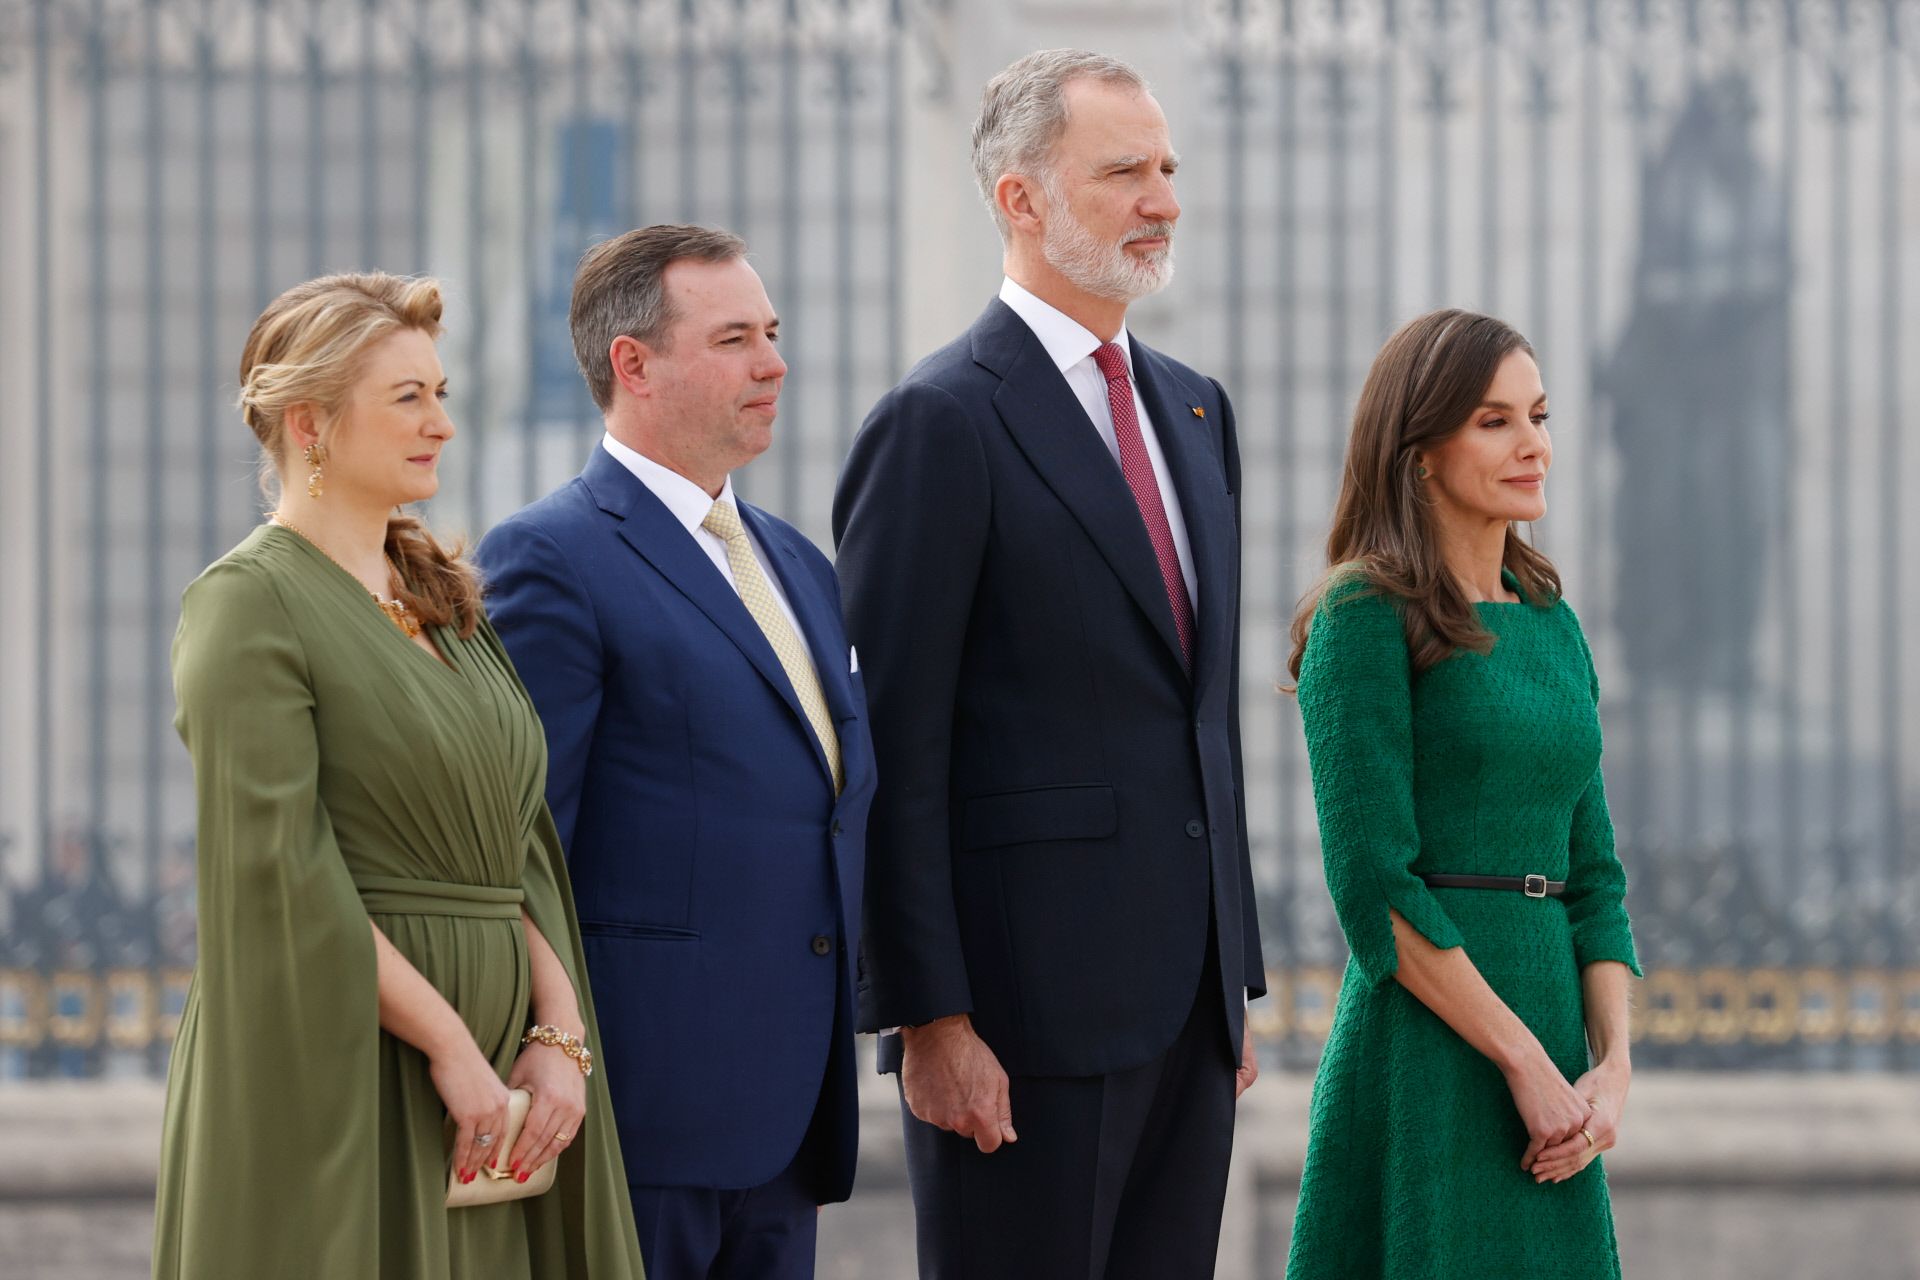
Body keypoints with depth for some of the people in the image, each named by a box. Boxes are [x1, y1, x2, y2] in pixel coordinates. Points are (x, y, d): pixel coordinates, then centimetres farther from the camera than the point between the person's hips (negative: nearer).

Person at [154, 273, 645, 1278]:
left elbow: (517, 840, 11)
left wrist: (560, 1035, -4)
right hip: (338, 1075, -7)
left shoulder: (441, 603, 16)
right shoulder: (248, 605, -8)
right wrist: (451, 1044, -17)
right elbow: (279, 874, -16)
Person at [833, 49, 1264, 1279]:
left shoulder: (1193, 412, 17)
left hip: (1184, 994, 7)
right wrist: (930, 1018, -16)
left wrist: (1237, 971, 17)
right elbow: (895, 752, -11)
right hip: (1027, 1003, -7)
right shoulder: (940, 425, -8)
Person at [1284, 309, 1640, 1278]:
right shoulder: (1367, 618, -7)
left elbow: (1590, 871, 15)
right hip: (1426, 1064, -7)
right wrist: (1530, 1065, -15)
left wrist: (1611, 1068, -1)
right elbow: (1373, 888, -14)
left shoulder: (1551, 625, 15)